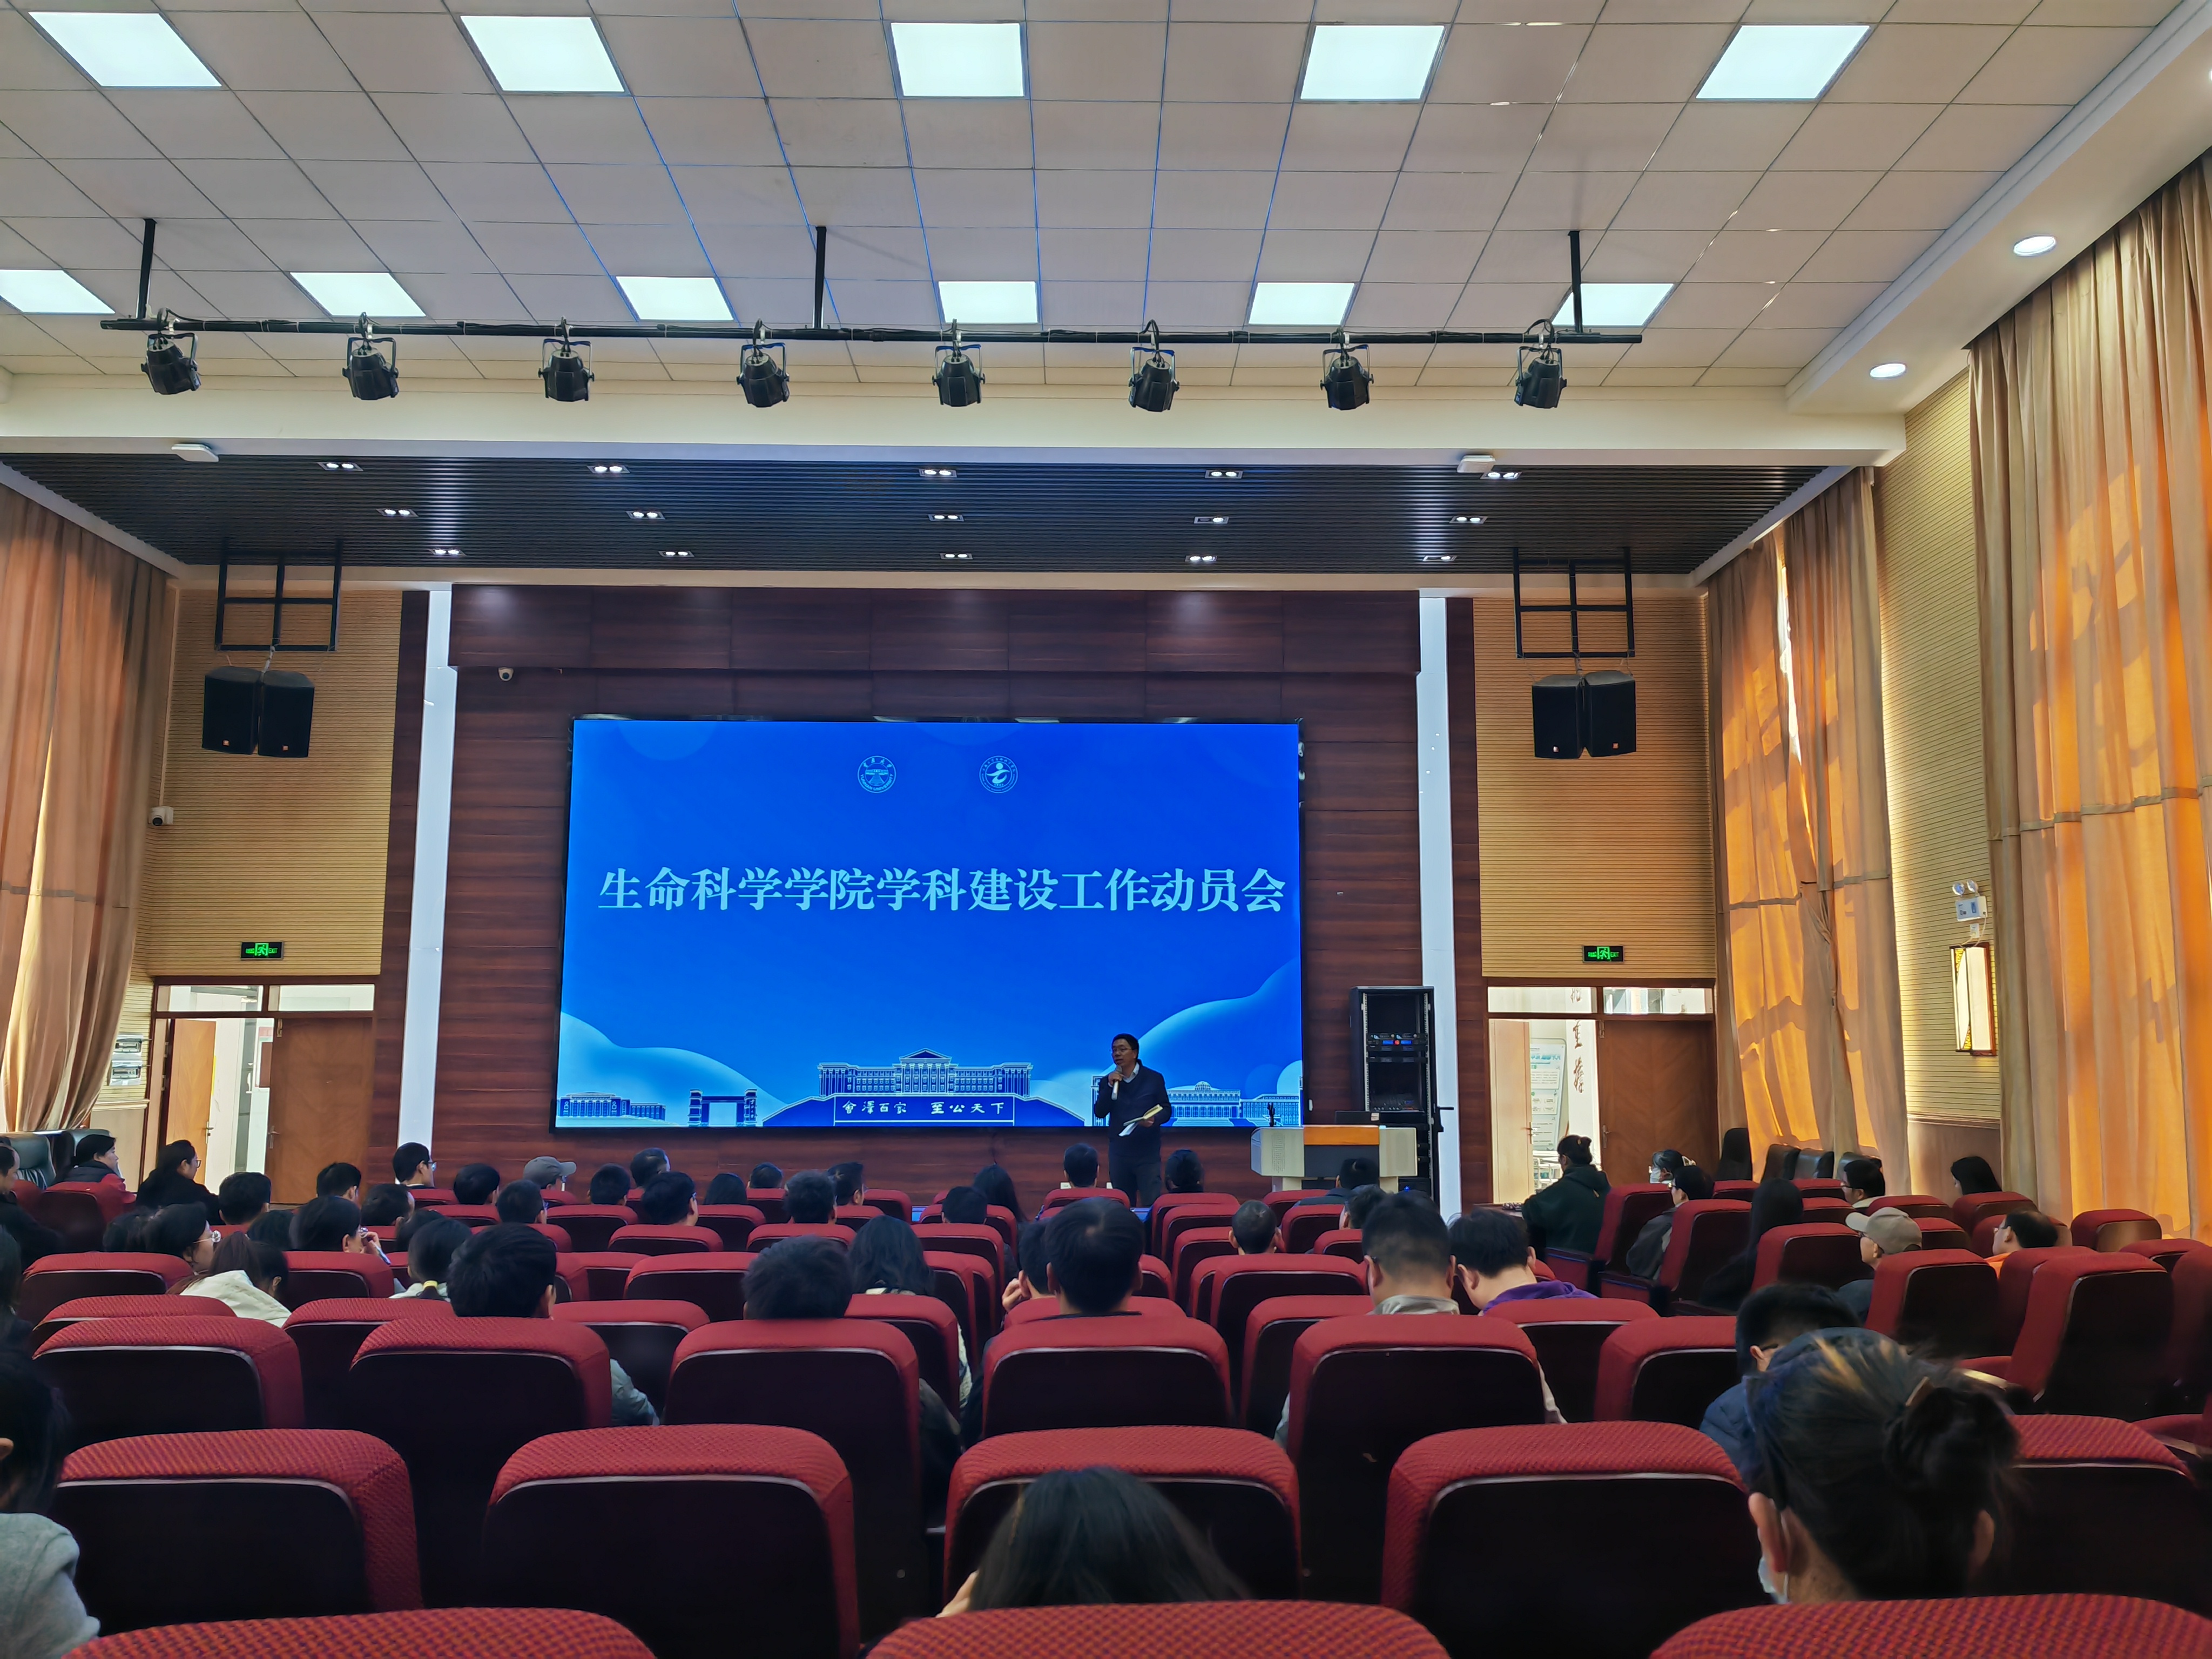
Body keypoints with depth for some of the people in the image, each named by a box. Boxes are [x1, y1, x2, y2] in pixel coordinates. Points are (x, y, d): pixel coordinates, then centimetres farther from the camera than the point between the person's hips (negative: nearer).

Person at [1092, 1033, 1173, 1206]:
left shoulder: (1154, 1079, 0)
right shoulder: (1107, 1081, 5)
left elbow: (1167, 1110, 0)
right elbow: (1099, 1113, -5)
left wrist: (1154, 1119, -21)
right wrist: (1110, 1086, -16)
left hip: (1147, 1153, -3)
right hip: (1119, 1152, 3)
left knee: (1151, 1204, -5)